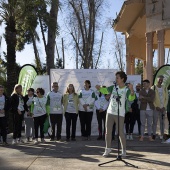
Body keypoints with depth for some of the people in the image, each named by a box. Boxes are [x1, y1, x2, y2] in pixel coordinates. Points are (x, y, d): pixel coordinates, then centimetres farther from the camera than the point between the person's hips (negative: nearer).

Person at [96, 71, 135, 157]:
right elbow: (105, 91, 10)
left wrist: (132, 90, -44)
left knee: (121, 132, -3)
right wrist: (99, 88, -11)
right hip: (110, 112, 5)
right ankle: (108, 148, 22)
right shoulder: (113, 87, 6)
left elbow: (131, 98, -25)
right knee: (108, 131, 8)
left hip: (120, 114, -5)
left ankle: (124, 150, 14)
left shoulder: (127, 89, -9)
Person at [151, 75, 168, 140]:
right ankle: (154, 134, 1)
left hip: (163, 108, 3)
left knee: (162, 122, 3)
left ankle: (161, 135, 7)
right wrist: (156, 107, -10)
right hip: (155, 108, -3)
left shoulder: (164, 88, 10)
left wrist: (164, 107, -3)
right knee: (155, 122, -4)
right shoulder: (153, 88, 0)